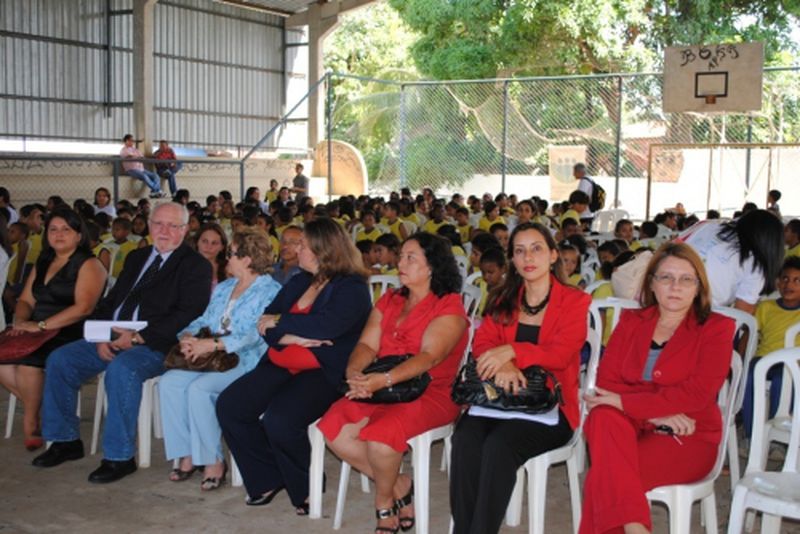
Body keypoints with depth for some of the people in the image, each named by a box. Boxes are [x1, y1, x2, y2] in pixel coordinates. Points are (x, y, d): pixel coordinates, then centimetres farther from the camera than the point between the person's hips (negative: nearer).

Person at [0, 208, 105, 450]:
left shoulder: (88, 265, -3)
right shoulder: (42, 264, 21)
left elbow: (83, 308, -16)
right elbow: (25, 300, 19)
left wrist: (42, 325, -21)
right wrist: (20, 321, -4)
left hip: (71, 337, -7)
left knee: (26, 357, -30)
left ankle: (31, 421, -10)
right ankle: (38, 405, -2)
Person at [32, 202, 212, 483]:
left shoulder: (196, 265, -3)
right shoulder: (137, 257, 20)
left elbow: (187, 315, -15)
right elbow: (110, 301, 18)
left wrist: (139, 337, -20)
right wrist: (102, 336, -2)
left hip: (156, 345, -7)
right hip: (113, 338, 8)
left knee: (121, 369, -35)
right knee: (60, 359, -5)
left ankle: (119, 457, -24)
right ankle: (65, 440, 9)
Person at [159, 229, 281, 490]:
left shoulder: (270, 291, -6)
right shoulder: (223, 288, 22)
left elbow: (257, 333, -19)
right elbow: (204, 321, 19)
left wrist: (213, 344, -27)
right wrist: (188, 336, -5)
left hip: (245, 361, -8)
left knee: (199, 388, -29)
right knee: (169, 382, -15)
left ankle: (213, 460, -15)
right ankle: (186, 456, -9)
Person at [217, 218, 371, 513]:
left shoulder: (351, 288, -6)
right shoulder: (298, 281, 17)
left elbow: (324, 327, -22)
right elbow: (266, 320, 8)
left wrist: (279, 322, -9)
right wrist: (290, 336, -13)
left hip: (324, 373, -8)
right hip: (281, 366, 8)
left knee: (279, 420, -30)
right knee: (228, 406, -9)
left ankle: (304, 488, -1)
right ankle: (268, 479, 8)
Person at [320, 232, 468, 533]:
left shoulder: (449, 306, -6)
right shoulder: (389, 302, 15)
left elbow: (429, 356, -20)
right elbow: (367, 344, 5)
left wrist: (384, 379, -34)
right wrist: (355, 372, -18)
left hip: (431, 392, -6)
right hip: (380, 389, 7)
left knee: (380, 434, -32)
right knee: (333, 428, -17)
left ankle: (384, 502, 0)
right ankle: (399, 486, 0)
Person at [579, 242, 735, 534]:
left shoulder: (716, 328, 1)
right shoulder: (631, 321, 12)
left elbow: (696, 394, -13)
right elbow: (606, 381, 1)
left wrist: (624, 401, -20)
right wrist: (654, 412, -16)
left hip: (687, 437, -3)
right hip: (630, 426, 3)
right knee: (603, 417, -34)